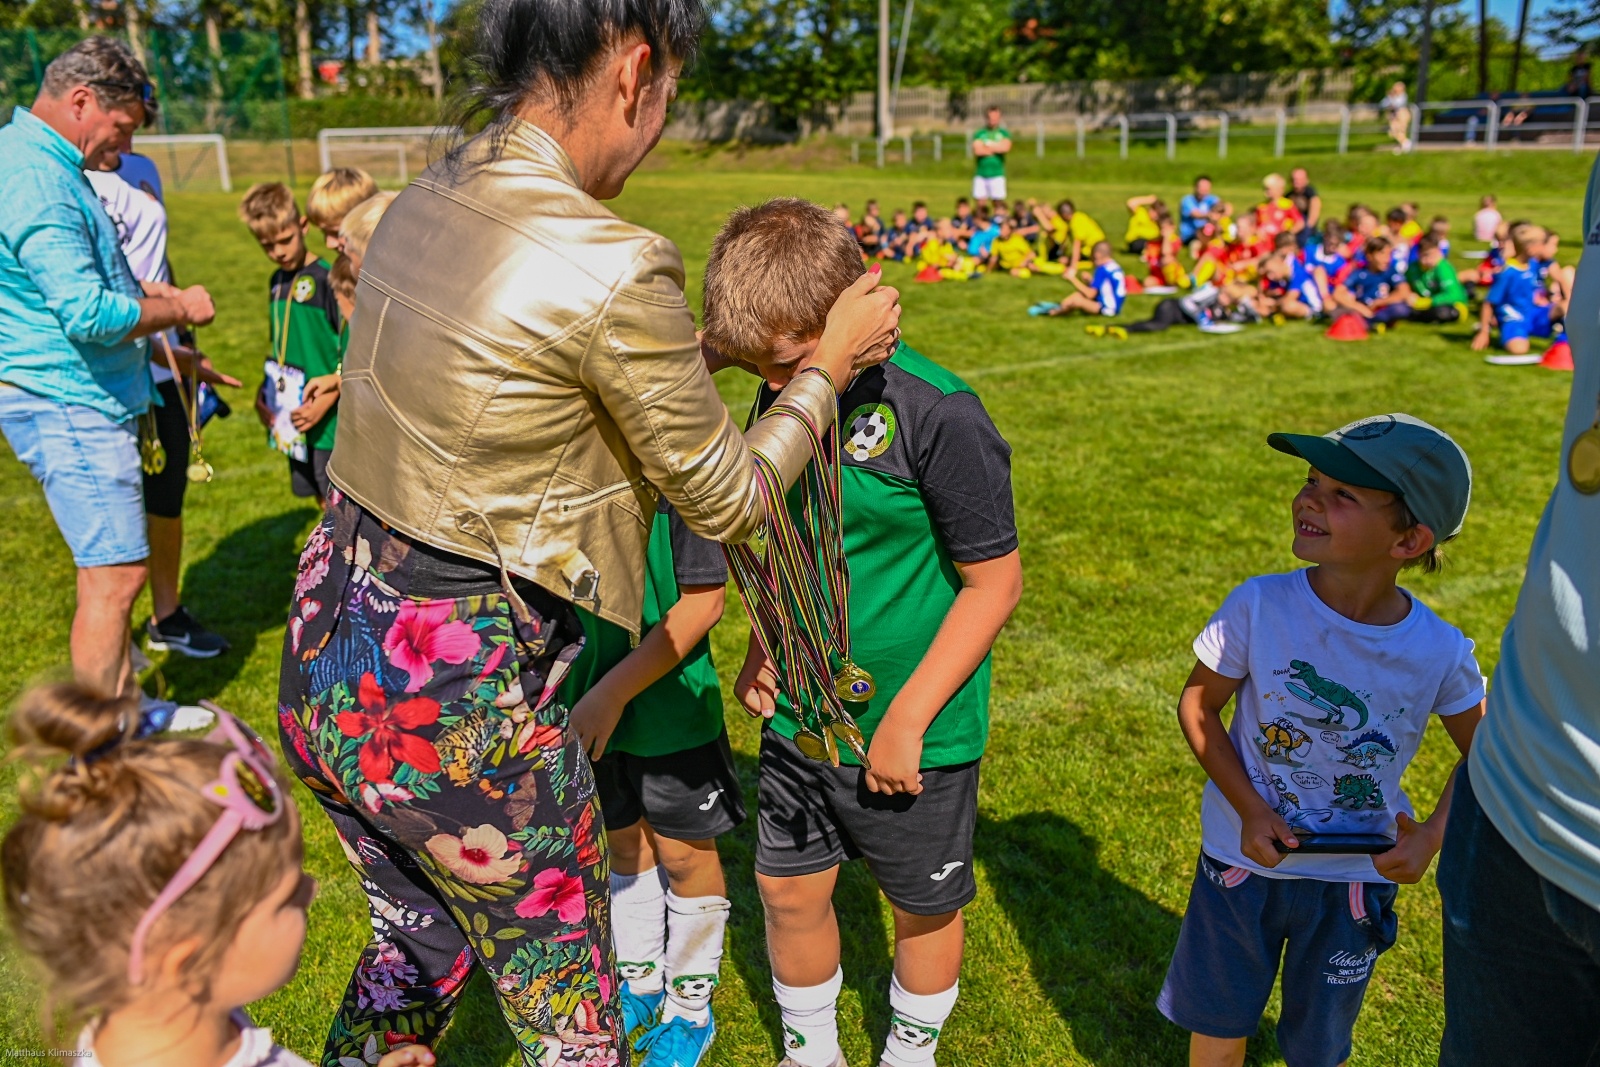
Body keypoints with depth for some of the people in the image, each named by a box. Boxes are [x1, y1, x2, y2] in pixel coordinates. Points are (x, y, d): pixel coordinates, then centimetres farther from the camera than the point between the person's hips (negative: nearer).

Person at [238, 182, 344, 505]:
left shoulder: (326, 278, -13)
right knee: (319, 495, 18)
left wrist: (326, 400, -20)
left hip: (328, 417, -8)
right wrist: (264, 392, 9)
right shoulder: (277, 282, 11)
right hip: (293, 417, 8)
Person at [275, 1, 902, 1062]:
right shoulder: (615, 270, -23)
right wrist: (828, 363, 5)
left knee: (418, 943, 32)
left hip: (327, 656, 8)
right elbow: (727, 501, -9)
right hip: (457, 701, -8)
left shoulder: (426, 202, 2)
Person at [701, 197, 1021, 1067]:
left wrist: (907, 719, -17)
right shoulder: (787, 400, -1)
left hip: (914, 727, -5)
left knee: (923, 905, 16)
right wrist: (764, 647, 1)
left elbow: (994, 580, -16)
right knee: (789, 892, 16)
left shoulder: (938, 416, -21)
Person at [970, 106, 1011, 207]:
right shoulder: (979, 133, 8)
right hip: (980, 175, 1)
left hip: (997, 175, 0)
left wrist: (987, 145, -5)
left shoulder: (1004, 133, 9)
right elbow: (977, 150, -9)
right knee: (980, 202, -1)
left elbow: (1006, 147, -11)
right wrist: (996, 148, -3)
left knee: (998, 203, -2)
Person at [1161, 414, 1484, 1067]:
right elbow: (1198, 704, -9)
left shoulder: (1438, 653, -18)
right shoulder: (1260, 607, -22)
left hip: (1355, 875, 1)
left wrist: (1433, 836, -14)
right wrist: (1250, 809, -17)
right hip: (1244, 857, 0)